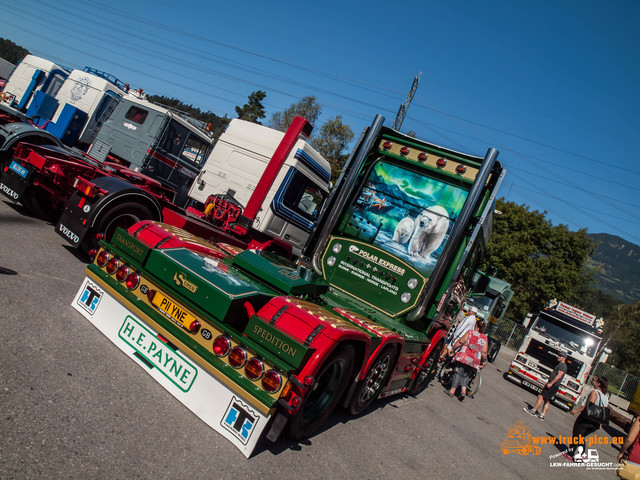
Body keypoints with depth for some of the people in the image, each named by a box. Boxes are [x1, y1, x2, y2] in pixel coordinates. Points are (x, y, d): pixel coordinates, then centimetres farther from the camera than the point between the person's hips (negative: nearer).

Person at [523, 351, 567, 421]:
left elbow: (559, 376, -21)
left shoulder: (563, 366, -12)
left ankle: (533, 411, -8)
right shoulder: (560, 365, 20)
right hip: (551, 384, 10)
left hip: (553, 385, -10)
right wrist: (548, 381, 20)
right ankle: (542, 415, 12)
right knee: (547, 400, 10)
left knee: (541, 396, -10)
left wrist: (551, 383, -23)